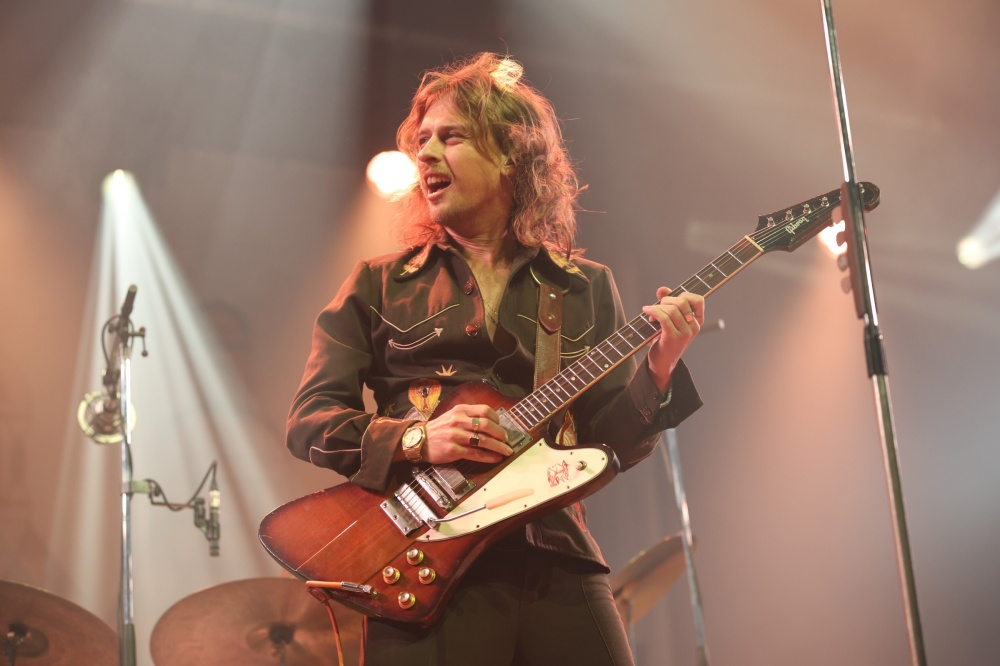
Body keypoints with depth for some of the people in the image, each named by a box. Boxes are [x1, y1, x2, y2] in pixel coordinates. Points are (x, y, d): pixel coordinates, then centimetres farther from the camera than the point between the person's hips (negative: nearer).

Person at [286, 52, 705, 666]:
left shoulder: (586, 287, 13)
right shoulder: (380, 285, 11)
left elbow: (613, 443, 9)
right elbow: (309, 420, 4)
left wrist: (658, 370, -9)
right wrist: (417, 440, -12)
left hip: (559, 571, 2)